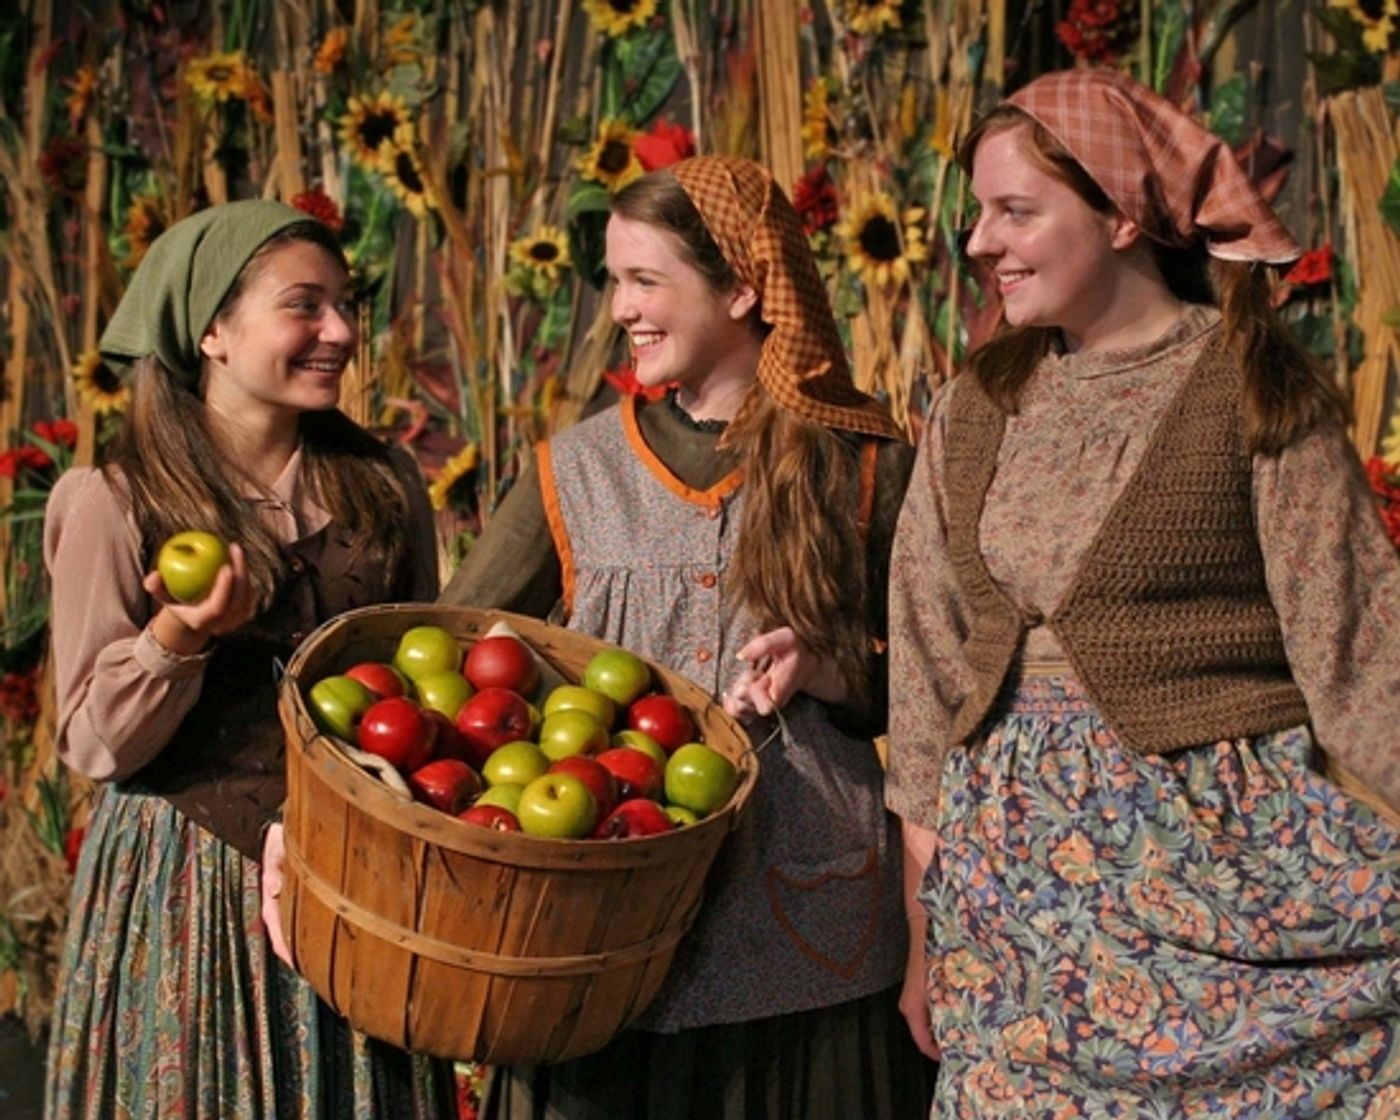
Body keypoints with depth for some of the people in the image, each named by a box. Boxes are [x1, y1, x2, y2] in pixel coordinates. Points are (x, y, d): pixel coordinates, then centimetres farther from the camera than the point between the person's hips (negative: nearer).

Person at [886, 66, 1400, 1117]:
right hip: (1013, 865, 4)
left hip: (1220, 852, -4)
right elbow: (928, 665, 7)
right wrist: (924, 932, 6)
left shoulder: (1257, 388, -5)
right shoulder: (974, 409, 7)